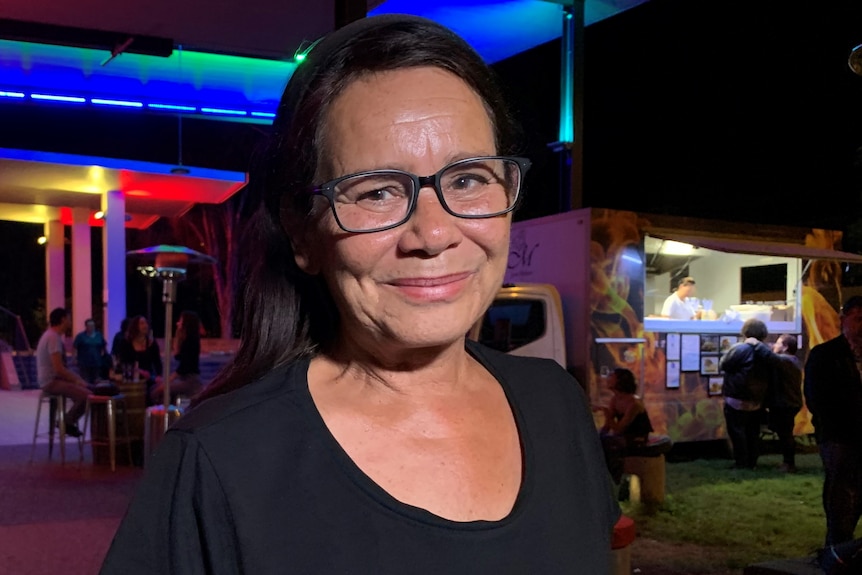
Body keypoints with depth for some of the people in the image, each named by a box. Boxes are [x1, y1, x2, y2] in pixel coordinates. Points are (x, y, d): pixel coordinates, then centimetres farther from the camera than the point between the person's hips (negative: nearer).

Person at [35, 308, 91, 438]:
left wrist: (77, 378, 7)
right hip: (52, 381, -11)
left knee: (88, 388, 9)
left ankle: (69, 421, 11)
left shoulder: (52, 335, 14)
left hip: (54, 379, 11)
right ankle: (68, 423, -6)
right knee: (87, 395, -22)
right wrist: (76, 381, -14)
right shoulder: (54, 338, -19)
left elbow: (62, 366, 17)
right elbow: (59, 369, -25)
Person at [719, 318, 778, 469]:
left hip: (737, 400, -6)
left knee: (737, 431, 2)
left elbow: (723, 365, -9)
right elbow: (771, 380, 9)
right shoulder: (766, 352, 3)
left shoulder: (740, 349, -17)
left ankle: (741, 463, 4)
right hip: (757, 401, 6)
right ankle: (752, 462, 20)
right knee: (753, 432, 15)